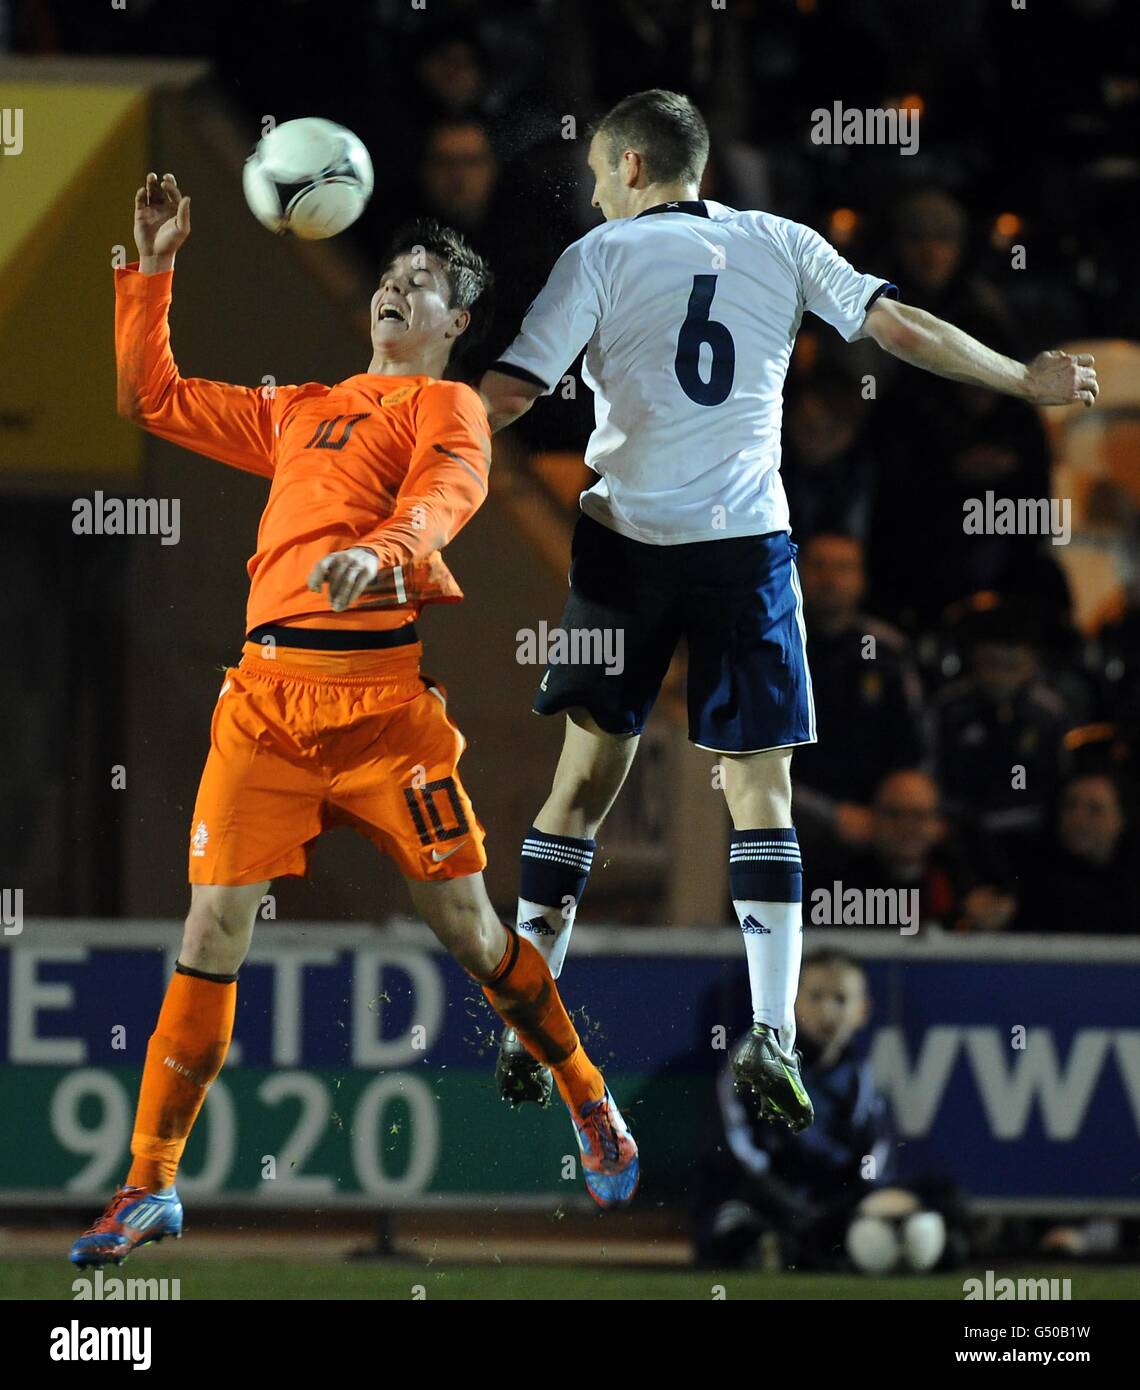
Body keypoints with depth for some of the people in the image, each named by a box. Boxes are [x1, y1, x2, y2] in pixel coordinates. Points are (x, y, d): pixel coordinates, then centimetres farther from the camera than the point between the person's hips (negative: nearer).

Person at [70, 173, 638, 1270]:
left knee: (466, 925, -3)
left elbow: (451, 486, -13)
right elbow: (152, 397, 35)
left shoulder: (446, 405, 10)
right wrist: (150, 271, 26)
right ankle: (151, 1186, -1)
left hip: (383, 692, -4)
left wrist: (382, 548, -34)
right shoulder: (295, 413, 28)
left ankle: (590, 1103, 20)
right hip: (266, 689, 4)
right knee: (212, 932, -5)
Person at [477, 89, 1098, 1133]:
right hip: (746, 539, 1)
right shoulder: (780, 245, 7)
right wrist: (1029, 382, 18)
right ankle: (772, 1030, -9)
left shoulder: (601, 255, 1)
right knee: (760, 787, 3)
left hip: (625, 536, -1)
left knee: (584, 779, 7)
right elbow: (906, 330, 6)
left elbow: (510, 393, -6)